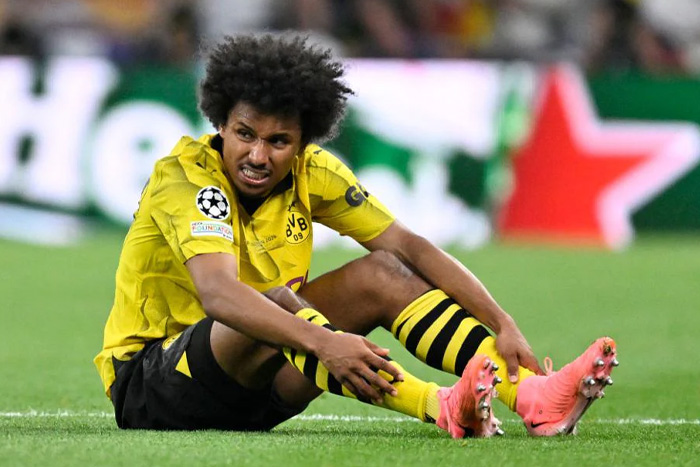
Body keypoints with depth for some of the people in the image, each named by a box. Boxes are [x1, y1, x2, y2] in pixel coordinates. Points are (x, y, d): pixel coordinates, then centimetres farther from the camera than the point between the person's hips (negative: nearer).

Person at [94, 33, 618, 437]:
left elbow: (409, 246, -6)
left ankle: (529, 396, -25)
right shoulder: (187, 173, -23)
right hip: (147, 388, -6)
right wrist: (321, 341, -53)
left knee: (381, 274, -9)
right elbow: (217, 294, -40)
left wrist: (503, 325, -18)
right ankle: (441, 408, -53)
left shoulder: (309, 171, -3)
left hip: (254, 385, 7)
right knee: (279, 302, -34)